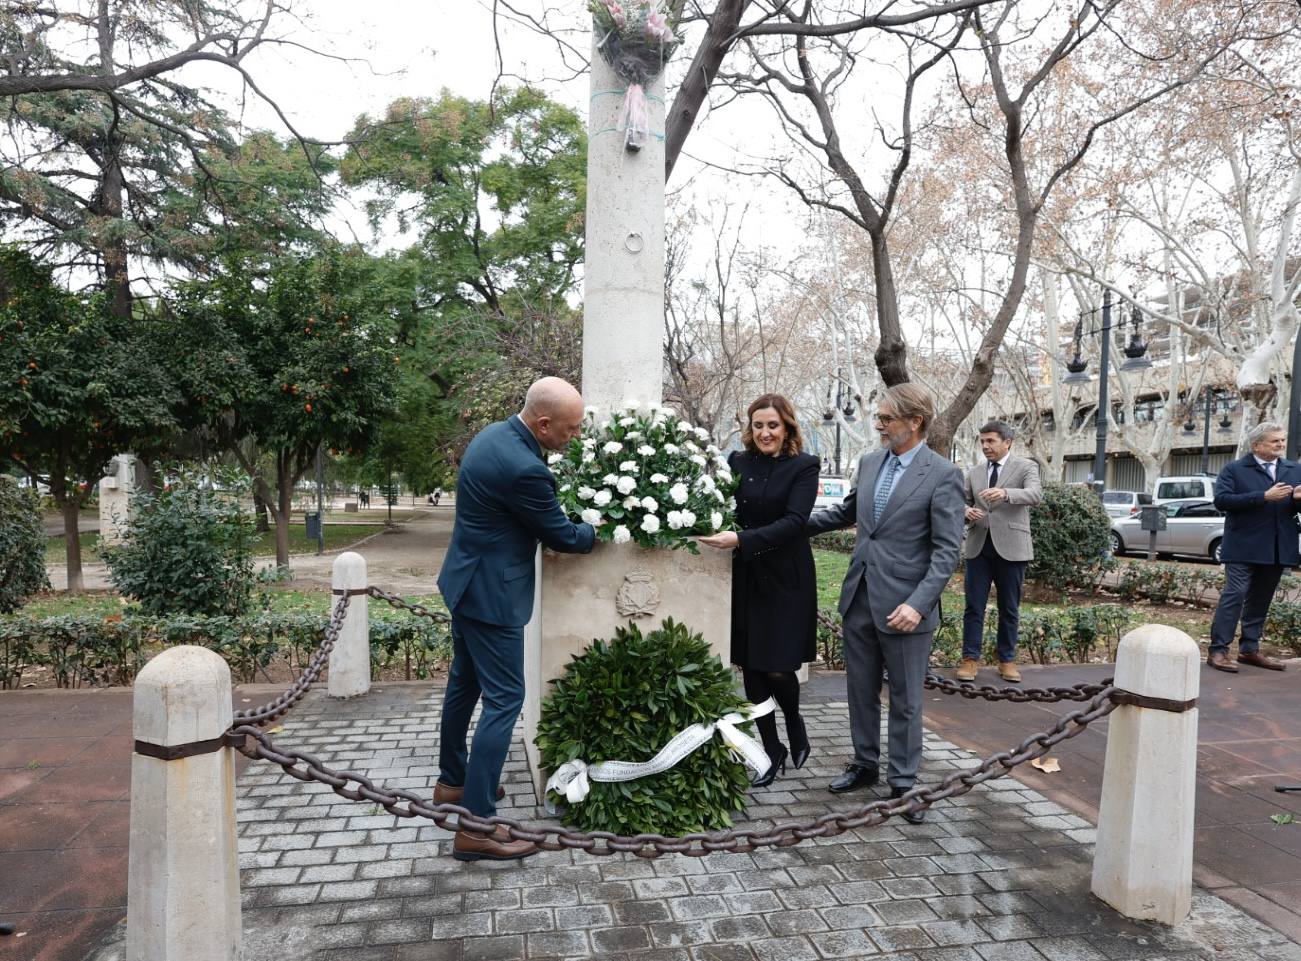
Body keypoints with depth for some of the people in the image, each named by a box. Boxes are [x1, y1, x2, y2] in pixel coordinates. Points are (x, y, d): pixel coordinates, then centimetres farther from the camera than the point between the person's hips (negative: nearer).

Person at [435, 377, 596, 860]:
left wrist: (574, 522, 11)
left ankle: (453, 782, 38)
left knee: (464, 683, 21)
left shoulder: (494, 434, 3)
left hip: (467, 580, 10)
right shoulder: (523, 467, -28)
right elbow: (561, 536, -14)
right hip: (491, 594, -10)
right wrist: (600, 529, 4)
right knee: (503, 698, -3)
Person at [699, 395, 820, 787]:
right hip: (745, 579, 4)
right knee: (751, 668, 7)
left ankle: (795, 723, 31)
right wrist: (713, 528, -18)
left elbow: (794, 521, -18)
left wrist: (740, 539, -29)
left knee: (777, 668, -2)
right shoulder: (738, 462, 4)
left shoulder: (803, 466, -7)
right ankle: (772, 751, 24)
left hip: (785, 580, -3)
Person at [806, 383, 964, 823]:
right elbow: (847, 512, 24)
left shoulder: (943, 474, -11)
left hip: (903, 605, -6)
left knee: (905, 700, 8)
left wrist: (919, 604, -22)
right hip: (859, 598, 6)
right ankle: (865, 764, 34)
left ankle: (903, 782, 22)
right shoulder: (869, 462, 7)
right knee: (861, 690, 17)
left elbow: (947, 550, -13)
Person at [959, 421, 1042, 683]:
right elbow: (962, 503, 16)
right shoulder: (974, 472, 12)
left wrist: (1005, 493, -38)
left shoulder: (1026, 467, -1)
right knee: (974, 606, 3)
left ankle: (1007, 660, 18)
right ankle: (970, 658, 10)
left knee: (1009, 608, 7)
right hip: (979, 545, 3)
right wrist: (966, 511, -9)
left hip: (1010, 546, -3)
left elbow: (1035, 494, -19)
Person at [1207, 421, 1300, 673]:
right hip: (1244, 546, -5)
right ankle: (1218, 650, -9)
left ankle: (1249, 649, 21)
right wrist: (1264, 497, -20)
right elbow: (1221, 499, -15)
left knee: (1260, 599, 11)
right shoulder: (1234, 470, -1)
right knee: (1234, 595, -10)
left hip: (1278, 548, 5)